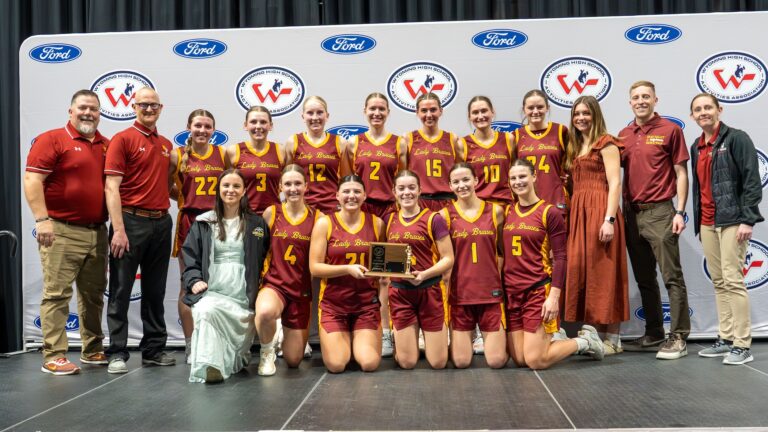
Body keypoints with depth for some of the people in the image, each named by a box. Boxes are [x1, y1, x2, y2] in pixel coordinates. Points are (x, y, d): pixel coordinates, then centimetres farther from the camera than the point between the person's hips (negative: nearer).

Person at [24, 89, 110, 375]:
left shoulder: (107, 145, 13)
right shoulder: (52, 140, -4)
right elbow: (32, 180, -11)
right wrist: (42, 219, -20)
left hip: (97, 232, 6)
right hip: (62, 231, -6)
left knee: (93, 294, 12)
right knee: (57, 294, -4)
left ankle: (92, 351, 23)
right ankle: (53, 357, 1)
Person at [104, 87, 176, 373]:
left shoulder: (166, 144, 15)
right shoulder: (123, 139, -3)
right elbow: (112, 187, -11)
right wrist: (118, 229, -18)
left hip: (162, 223, 6)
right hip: (131, 221, -6)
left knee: (155, 291, 11)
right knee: (121, 291, 0)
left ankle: (154, 349, 19)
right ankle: (117, 353, 6)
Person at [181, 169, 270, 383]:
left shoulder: (257, 224, 14)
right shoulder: (203, 223, 14)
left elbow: (266, 260, 14)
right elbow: (189, 257, 12)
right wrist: (194, 280, -5)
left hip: (243, 297, 1)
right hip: (210, 292, 0)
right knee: (206, 311, -35)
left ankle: (231, 359, 16)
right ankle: (208, 366, -33)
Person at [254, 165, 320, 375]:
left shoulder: (317, 217, -2)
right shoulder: (271, 213, -2)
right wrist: (261, 279, -1)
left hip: (302, 290, 1)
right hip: (274, 283, -1)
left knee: (293, 360, 8)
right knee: (265, 312, -40)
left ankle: (288, 334, 45)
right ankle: (267, 352, -6)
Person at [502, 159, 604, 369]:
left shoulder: (549, 212, -6)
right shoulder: (506, 212, 9)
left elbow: (560, 257, -8)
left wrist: (554, 295, -16)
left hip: (538, 291, -5)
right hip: (511, 292, 5)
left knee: (535, 361, -6)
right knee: (519, 360, 4)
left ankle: (584, 340, 17)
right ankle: (549, 341, 31)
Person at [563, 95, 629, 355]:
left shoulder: (606, 143, -2)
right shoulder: (574, 147, 20)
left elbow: (615, 183, -11)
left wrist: (609, 219, -19)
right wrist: (571, 214, 6)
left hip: (599, 210, -7)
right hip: (578, 212, 7)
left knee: (603, 272, -5)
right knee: (580, 271, 5)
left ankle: (612, 339, 3)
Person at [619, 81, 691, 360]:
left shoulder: (670, 130, -1)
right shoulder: (624, 135, 11)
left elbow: (681, 173, -3)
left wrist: (680, 212, -9)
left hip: (659, 211, -5)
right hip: (631, 212, 5)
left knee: (672, 276, -4)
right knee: (644, 279, 11)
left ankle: (678, 338, 2)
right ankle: (653, 335, 21)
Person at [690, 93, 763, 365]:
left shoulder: (736, 139, -4)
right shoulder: (696, 147, 16)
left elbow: (752, 181, -10)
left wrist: (748, 220, -16)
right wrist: (698, 222, 19)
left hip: (732, 220, -7)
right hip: (707, 223, 7)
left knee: (732, 280, -8)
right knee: (718, 282, 8)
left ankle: (742, 345, -3)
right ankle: (725, 339, 14)